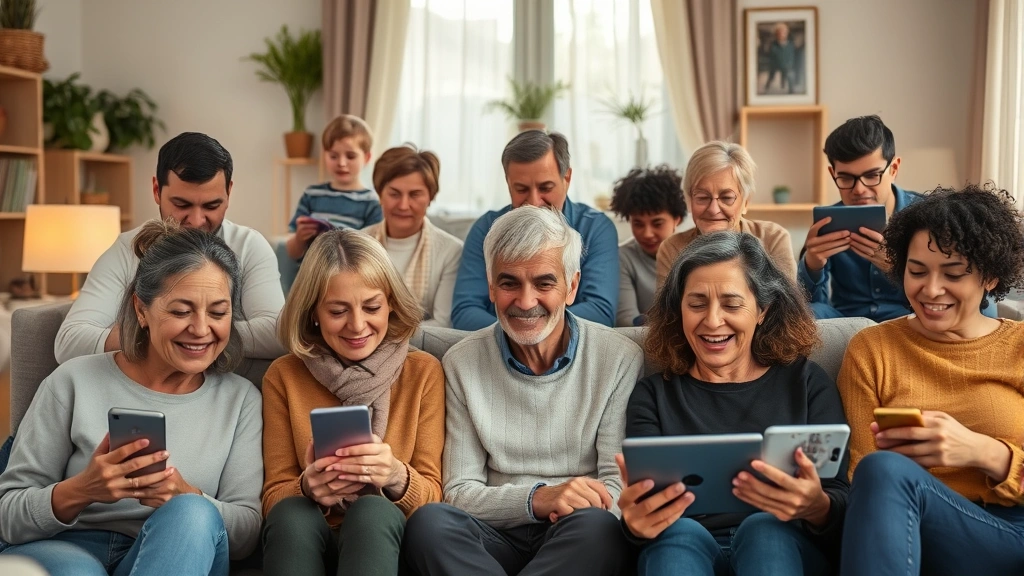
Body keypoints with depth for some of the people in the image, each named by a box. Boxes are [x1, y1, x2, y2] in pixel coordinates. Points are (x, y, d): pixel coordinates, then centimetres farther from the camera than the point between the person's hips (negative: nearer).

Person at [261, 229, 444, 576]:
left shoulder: (424, 373, 2)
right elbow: (274, 496, 2)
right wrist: (308, 488, -22)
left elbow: (432, 495, -1)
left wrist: (397, 478, -25)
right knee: (291, 513, -33)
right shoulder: (284, 376, 4)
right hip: (301, 544, 1)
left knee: (372, 511, -34)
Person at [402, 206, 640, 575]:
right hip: (496, 537, 2)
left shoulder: (620, 360, 0)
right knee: (430, 521, -30)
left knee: (597, 525, -36)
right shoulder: (462, 363, 4)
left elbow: (620, 486, -2)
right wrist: (535, 499, -21)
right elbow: (459, 493, -1)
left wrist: (589, 505, -26)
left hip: (577, 543, -2)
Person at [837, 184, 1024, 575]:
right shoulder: (871, 350, 12)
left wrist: (982, 452, -15)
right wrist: (889, 460, -19)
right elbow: (859, 473, 3)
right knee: (881, 470, -32)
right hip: (904, 535, 1)